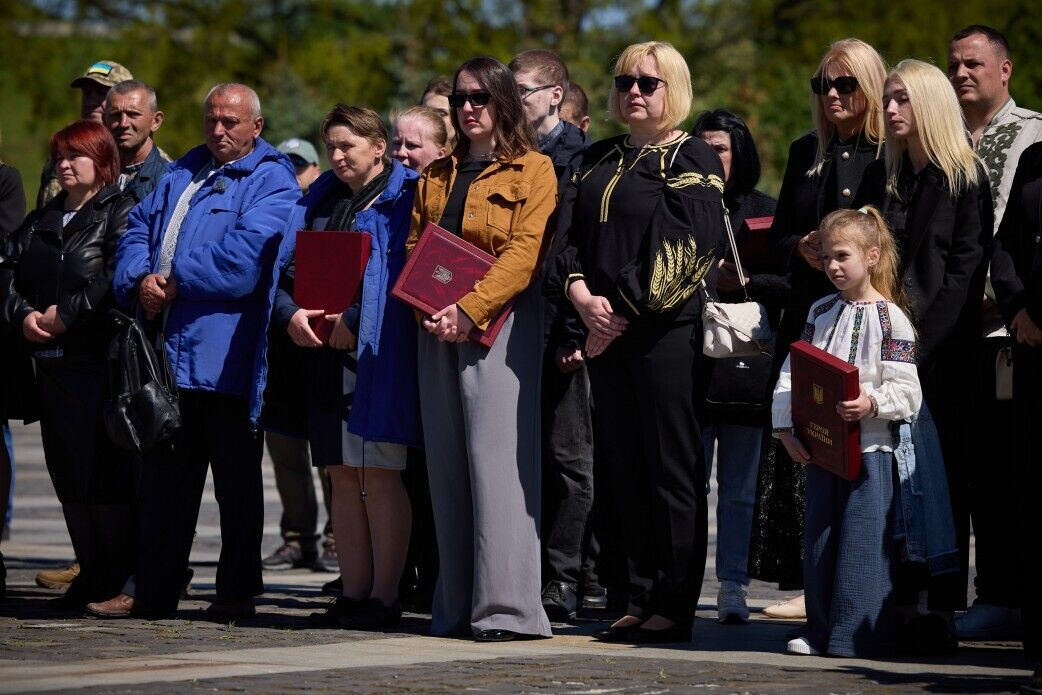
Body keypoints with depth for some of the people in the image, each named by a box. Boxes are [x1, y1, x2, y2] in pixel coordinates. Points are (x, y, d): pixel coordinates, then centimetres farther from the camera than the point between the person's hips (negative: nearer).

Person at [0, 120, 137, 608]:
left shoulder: (121, 212, -2)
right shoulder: (41, 220, 21)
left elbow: (117, 275, -16)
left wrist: (67, 314, -16)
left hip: (102, 360, -7)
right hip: (52, 361, 7)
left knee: (107, 471, -9)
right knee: (66, 469, 7)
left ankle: (119, 576, -2)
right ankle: (93, 573, 13)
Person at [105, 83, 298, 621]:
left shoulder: (271, 182, -2)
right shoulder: (182, 173, 21)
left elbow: (246, 256, -16)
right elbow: (139, 229, 15)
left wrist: (177, 282, -12)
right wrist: (141, 280, -5)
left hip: (225, 352, -6)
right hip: (168, 348, 6)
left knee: (236, 481, 2)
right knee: (164, 475, 8)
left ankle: (237, 592, 8)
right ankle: (154, 591, 13)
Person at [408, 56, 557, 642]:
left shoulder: (533, 170, 1)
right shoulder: (437, 177, 20)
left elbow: (524, 252, -9)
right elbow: (414, 249, 17)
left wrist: (468, 310, -18)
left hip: (499, 325, -6)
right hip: (438, 332, 6)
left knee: (496, 459, -12)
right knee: (448, 463, 4)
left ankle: (506, 608, -13)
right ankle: (457, 606, 7)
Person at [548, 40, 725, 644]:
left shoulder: (693, 160, -2)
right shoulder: (599, 161, 18)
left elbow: (682, 248, -12)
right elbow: (569, 230, 9)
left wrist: (624, 312, -14)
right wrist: (582, 295, -9)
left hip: (668, 329, -7)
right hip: (608, 332, 7)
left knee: (671, 468, -5)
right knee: (624, 468, 6)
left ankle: (674, 607, -3)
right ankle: (642, 600, 11)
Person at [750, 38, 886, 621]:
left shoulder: (892, 155, -2)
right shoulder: (806, 152, 17)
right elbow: (778, 237, 19)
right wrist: (802, 249, -2)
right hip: (809, 316, 5)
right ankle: (807, 581, -2)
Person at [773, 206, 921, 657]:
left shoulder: (890, 319, -6)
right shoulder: (820, 312, 11)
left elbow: (907, 392, -12)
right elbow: (792, 373, 10)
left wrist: (871, 404, -29)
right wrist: (785, 427, -1)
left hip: (869, 447, -6)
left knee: (862, 541, -5)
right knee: (818, 538, 9)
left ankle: (858, 635, 0)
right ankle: (821, 632, 17)